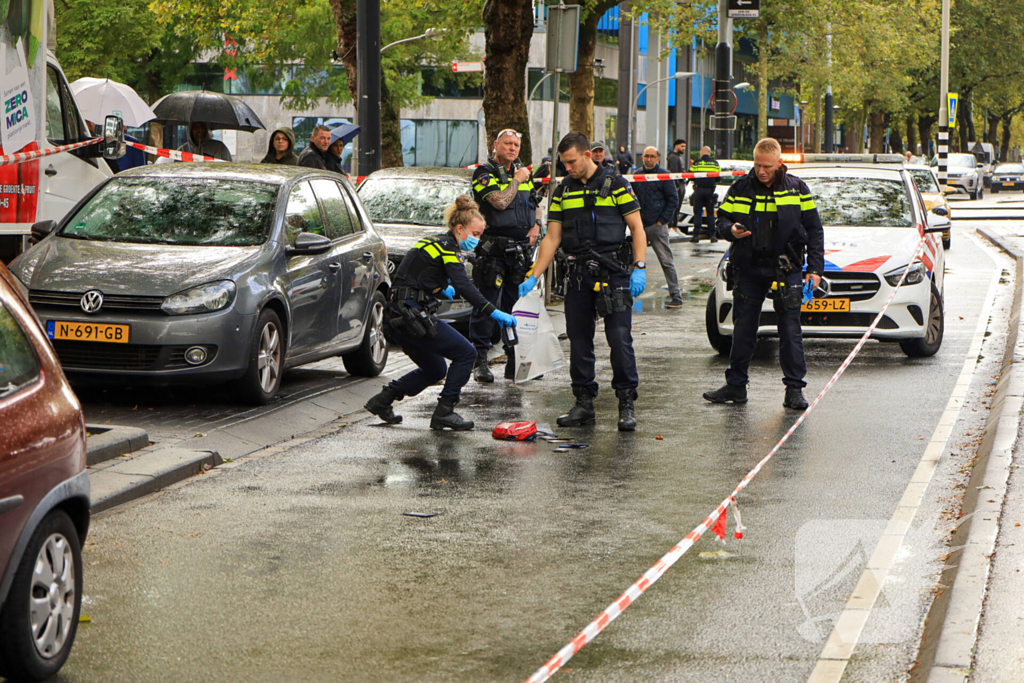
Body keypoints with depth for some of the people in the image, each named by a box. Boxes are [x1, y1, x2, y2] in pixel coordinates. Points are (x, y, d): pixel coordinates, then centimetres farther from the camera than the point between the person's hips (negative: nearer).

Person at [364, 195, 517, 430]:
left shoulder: (433, 243, 17)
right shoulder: (447, 248, -11)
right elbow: (464, 287, -24)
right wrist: (493, 313, -30)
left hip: (397, 316, 10)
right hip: (412, 315, -10)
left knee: (435, 370, 21)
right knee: (465, 354, -3)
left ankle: (382, 400, 20)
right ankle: (444, 412, -3)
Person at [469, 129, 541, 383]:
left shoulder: (523, 173, 17)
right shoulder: (484, 173, -4)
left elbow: (534, 205, 27)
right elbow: (500, 202, -20)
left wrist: (536, 226, 8)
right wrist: (517, 180, -7)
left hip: (520, 250, 6)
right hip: (492, 250, -6)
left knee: (516, 307, 9)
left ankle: (515, 361, 16)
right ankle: (480, 361, 1)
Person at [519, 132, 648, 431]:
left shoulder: (616, 185, 1)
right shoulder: (562, 191, 12)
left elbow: (637, 228, 0)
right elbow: (552, 238, 13)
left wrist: (639, 268, -10)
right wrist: (533, 277, 6)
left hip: (614, 272, -4)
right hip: (579, 274, 4)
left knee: (619, 337, -8)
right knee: (579, 340, 4)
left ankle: (627, 404, -1)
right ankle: (584, 403, 11)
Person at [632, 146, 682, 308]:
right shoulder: (637, 175, 10)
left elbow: (673, 201, -2)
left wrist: (662, 221, -8)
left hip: (657, 226, -5)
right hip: (640, 225, 5)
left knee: (666, 261, -4)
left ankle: (676, 297, -2)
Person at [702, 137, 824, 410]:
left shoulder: (796, 189, 2)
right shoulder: (740, 188, 4)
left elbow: (814, 230, 5)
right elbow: (722, 218, 10)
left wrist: (815, 268, -3)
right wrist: (731, 230, -15)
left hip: (787, 268, -2)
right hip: (749, 268, 2)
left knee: (790, 330, -3)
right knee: (743, 329, 6)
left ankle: (794, 389, 3)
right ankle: (736, 385, 16)